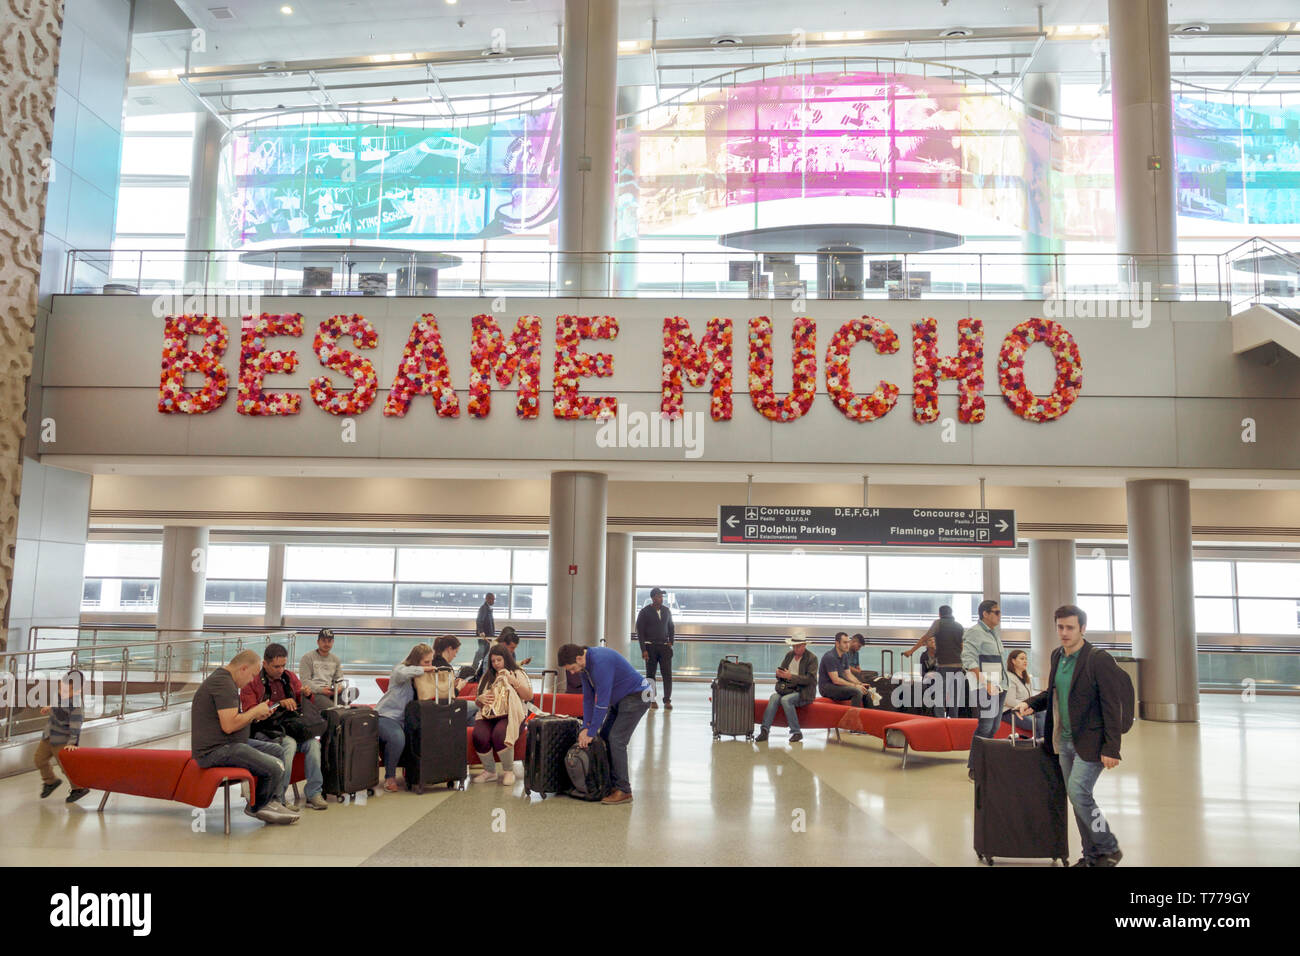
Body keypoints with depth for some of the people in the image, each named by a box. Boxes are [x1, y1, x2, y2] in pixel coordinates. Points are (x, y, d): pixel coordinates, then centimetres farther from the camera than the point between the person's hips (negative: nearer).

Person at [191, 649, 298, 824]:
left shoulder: (224, 679, 17)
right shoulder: (223, 684, -18)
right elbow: (229, 725, -26)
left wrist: (255, 716, 10)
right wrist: (255, 711, -11)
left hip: (228, 744, 12)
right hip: (215, 751, -12)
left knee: (276, 750, 13)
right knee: (275, 768, -19)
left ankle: (273, 802, 6)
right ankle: (256, 807, 7)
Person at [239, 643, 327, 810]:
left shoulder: (290, 677, 14)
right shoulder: (252, 682, 1)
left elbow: (304, 704, 21)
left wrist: (307, 694, -4)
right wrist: (279, 704, -20)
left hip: (291, 728, 4)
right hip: (265, 732, -4)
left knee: (313, 743, -25)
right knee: (289, 744, -34)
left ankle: (314, 794, -21)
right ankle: (278, 798, -26)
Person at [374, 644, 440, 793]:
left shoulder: (421, 676, 15)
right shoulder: (401, 669, -9)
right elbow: (401, 674, -35)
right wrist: (423, 669, -25)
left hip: (403, 719, 7)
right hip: (386, 715, -7)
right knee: (397, 739, -36)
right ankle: (390, 776, -11)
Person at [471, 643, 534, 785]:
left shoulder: (518, 674, 12)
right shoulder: (487, 677, 23)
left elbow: (529, 696, 1)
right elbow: (478, 703, 25)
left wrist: (513, 681, -8)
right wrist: (481, 699, 1)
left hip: (510, 715, -3)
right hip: (488, 715, 3)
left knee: (499, 734, -35)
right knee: (479, 736, -30)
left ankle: (509, 771, -14)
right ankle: (489, 771, -8)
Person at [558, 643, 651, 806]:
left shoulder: (600, 662, -30)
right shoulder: (584, 665, 1)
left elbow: (601, 701, -28)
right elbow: (588, 697, 7)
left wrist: (590, 732, -21)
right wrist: (586, 727, 0)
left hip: (636, 697, -10)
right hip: (619, 700, 10)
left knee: (616, 740, -14)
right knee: (604, 737, 7)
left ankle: (623, 791, -9)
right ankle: (611, 783, 14)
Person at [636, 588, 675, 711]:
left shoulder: (666, 611, 9)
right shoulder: (645, 612, -3)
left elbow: (671, 628, 21)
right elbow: (640, 632, -5)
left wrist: (670, 642, 7)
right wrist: (643, 650, -12)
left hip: (664, 646, 3)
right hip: (650, 646, -3)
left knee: (668, 674, -5)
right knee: (650, 674, 2)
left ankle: (667, 701, -1)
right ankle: (652, 701, 10)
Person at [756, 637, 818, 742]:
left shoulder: (812, 658, -3)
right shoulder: (789, 654, 13)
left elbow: (810, 679, -13)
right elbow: (780, 673, 17)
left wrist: (790, 676, -22)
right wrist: (779, 673, -9)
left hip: (803, 692, -5)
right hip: (787, 688, 5)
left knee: (785, 699, -32)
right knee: (774, 697, -25)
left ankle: (796, 732, -23)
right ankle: (764, 730, -30)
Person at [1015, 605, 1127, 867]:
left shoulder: (1099, 660, -15)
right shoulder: (1057, 656, 8)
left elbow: (1113, 706, -15)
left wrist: (1111, 748, -18)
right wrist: (1031, 704, 3)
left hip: (1090, 741, -7)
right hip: (1065, 740, 7)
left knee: (1078, 793, -12)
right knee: (1077, 798, 12)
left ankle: (1110, 849, 8)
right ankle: (1091, 855, 24)